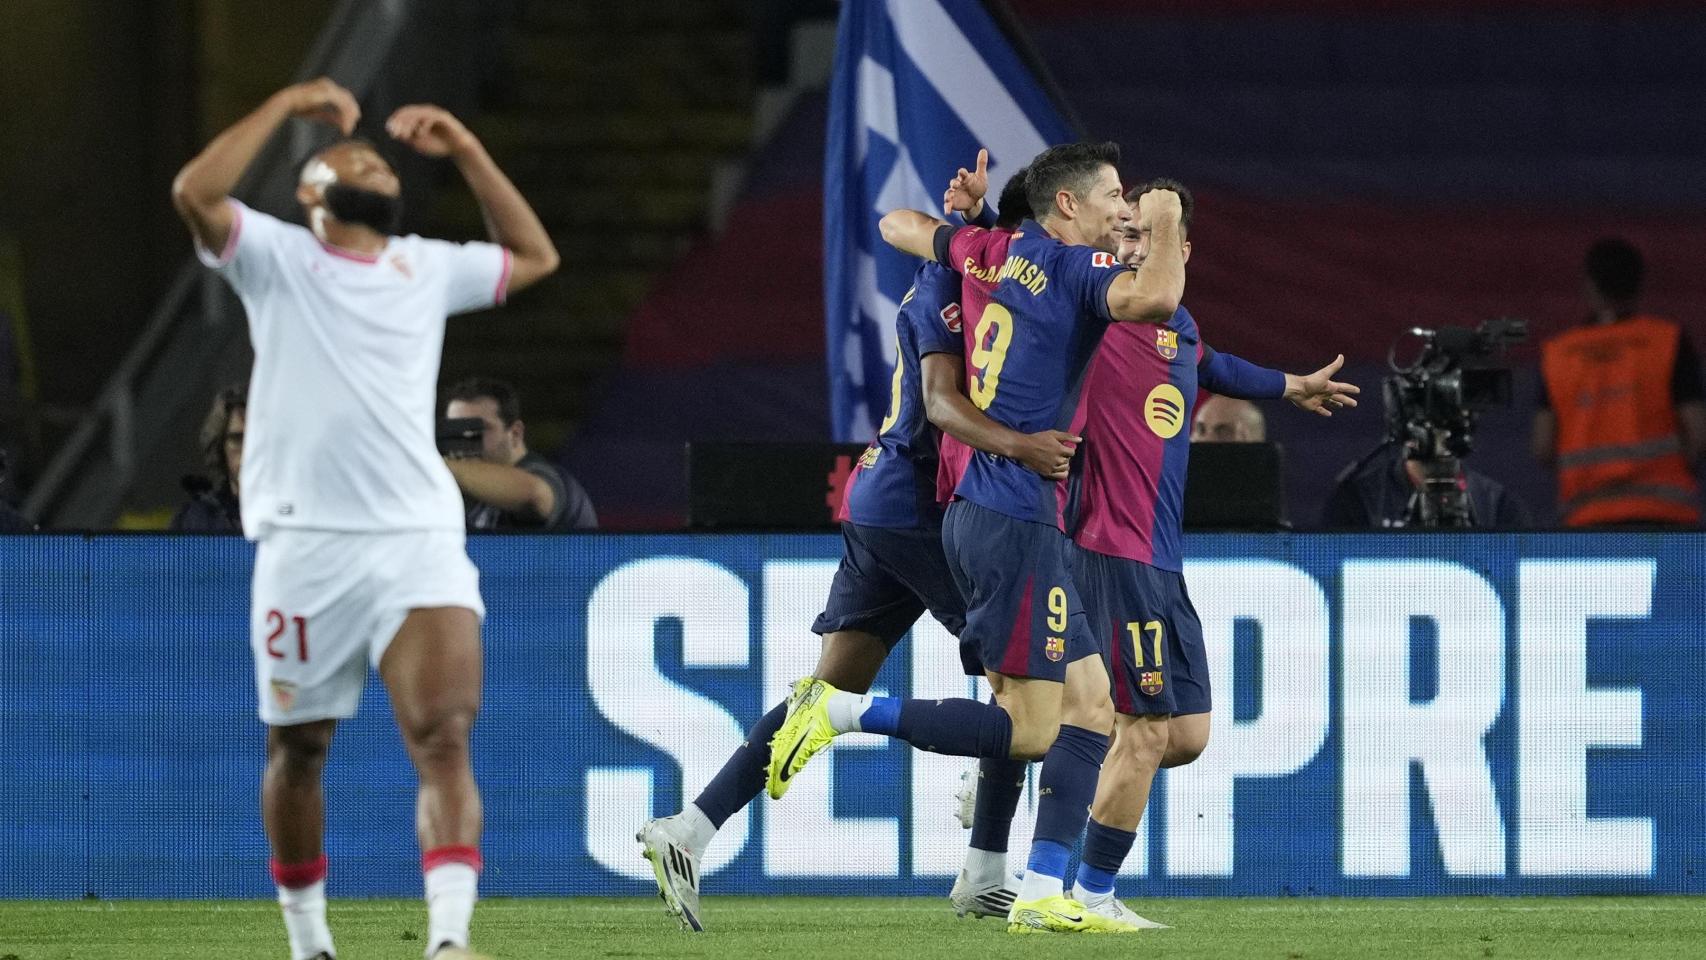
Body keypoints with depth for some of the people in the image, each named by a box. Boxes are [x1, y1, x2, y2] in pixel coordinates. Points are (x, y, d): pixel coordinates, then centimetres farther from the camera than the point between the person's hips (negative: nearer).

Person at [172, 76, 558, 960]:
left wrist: (466, 151, 24)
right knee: (297, 751, 9)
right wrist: (287, 106, -8)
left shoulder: (427, 268, 18)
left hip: (420, 545, 2)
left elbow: (534, 256, 33)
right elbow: (195, 192, -12)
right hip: (304, 546, -2)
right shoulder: (276, 259, 5)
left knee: (444, 739, -17)